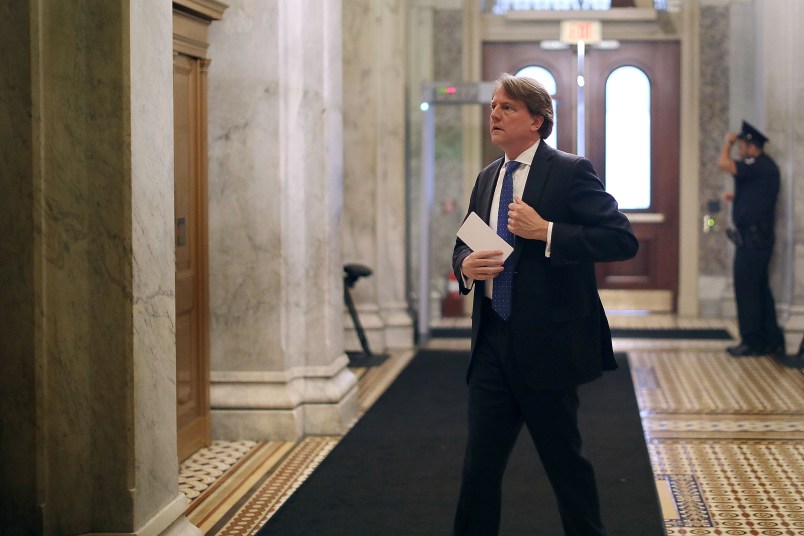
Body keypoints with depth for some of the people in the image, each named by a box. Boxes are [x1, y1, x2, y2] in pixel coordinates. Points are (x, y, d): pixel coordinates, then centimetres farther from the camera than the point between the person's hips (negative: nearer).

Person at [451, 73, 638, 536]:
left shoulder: (571, 172, -7)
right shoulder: (488, 178, 14)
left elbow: (623, 240, -16)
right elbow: (464, 242, 23)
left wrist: (545, 231, -22)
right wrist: (465, 264, -1)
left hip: (547, 342, -6)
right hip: (493, 341, 6)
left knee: (565, 461, 8)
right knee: (480, 462, 6)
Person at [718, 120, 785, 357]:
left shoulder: (760, 166, -16)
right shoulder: (762, 166, 16)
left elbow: (723, 163, -24)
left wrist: (727, 142, -7)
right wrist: (735, 196, 13)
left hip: (753, 237, -10)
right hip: (755, 236, 10)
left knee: (746, 289, -5)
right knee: (759, 289, 14)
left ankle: (752, 342, -1)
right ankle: (772, 341, 18)